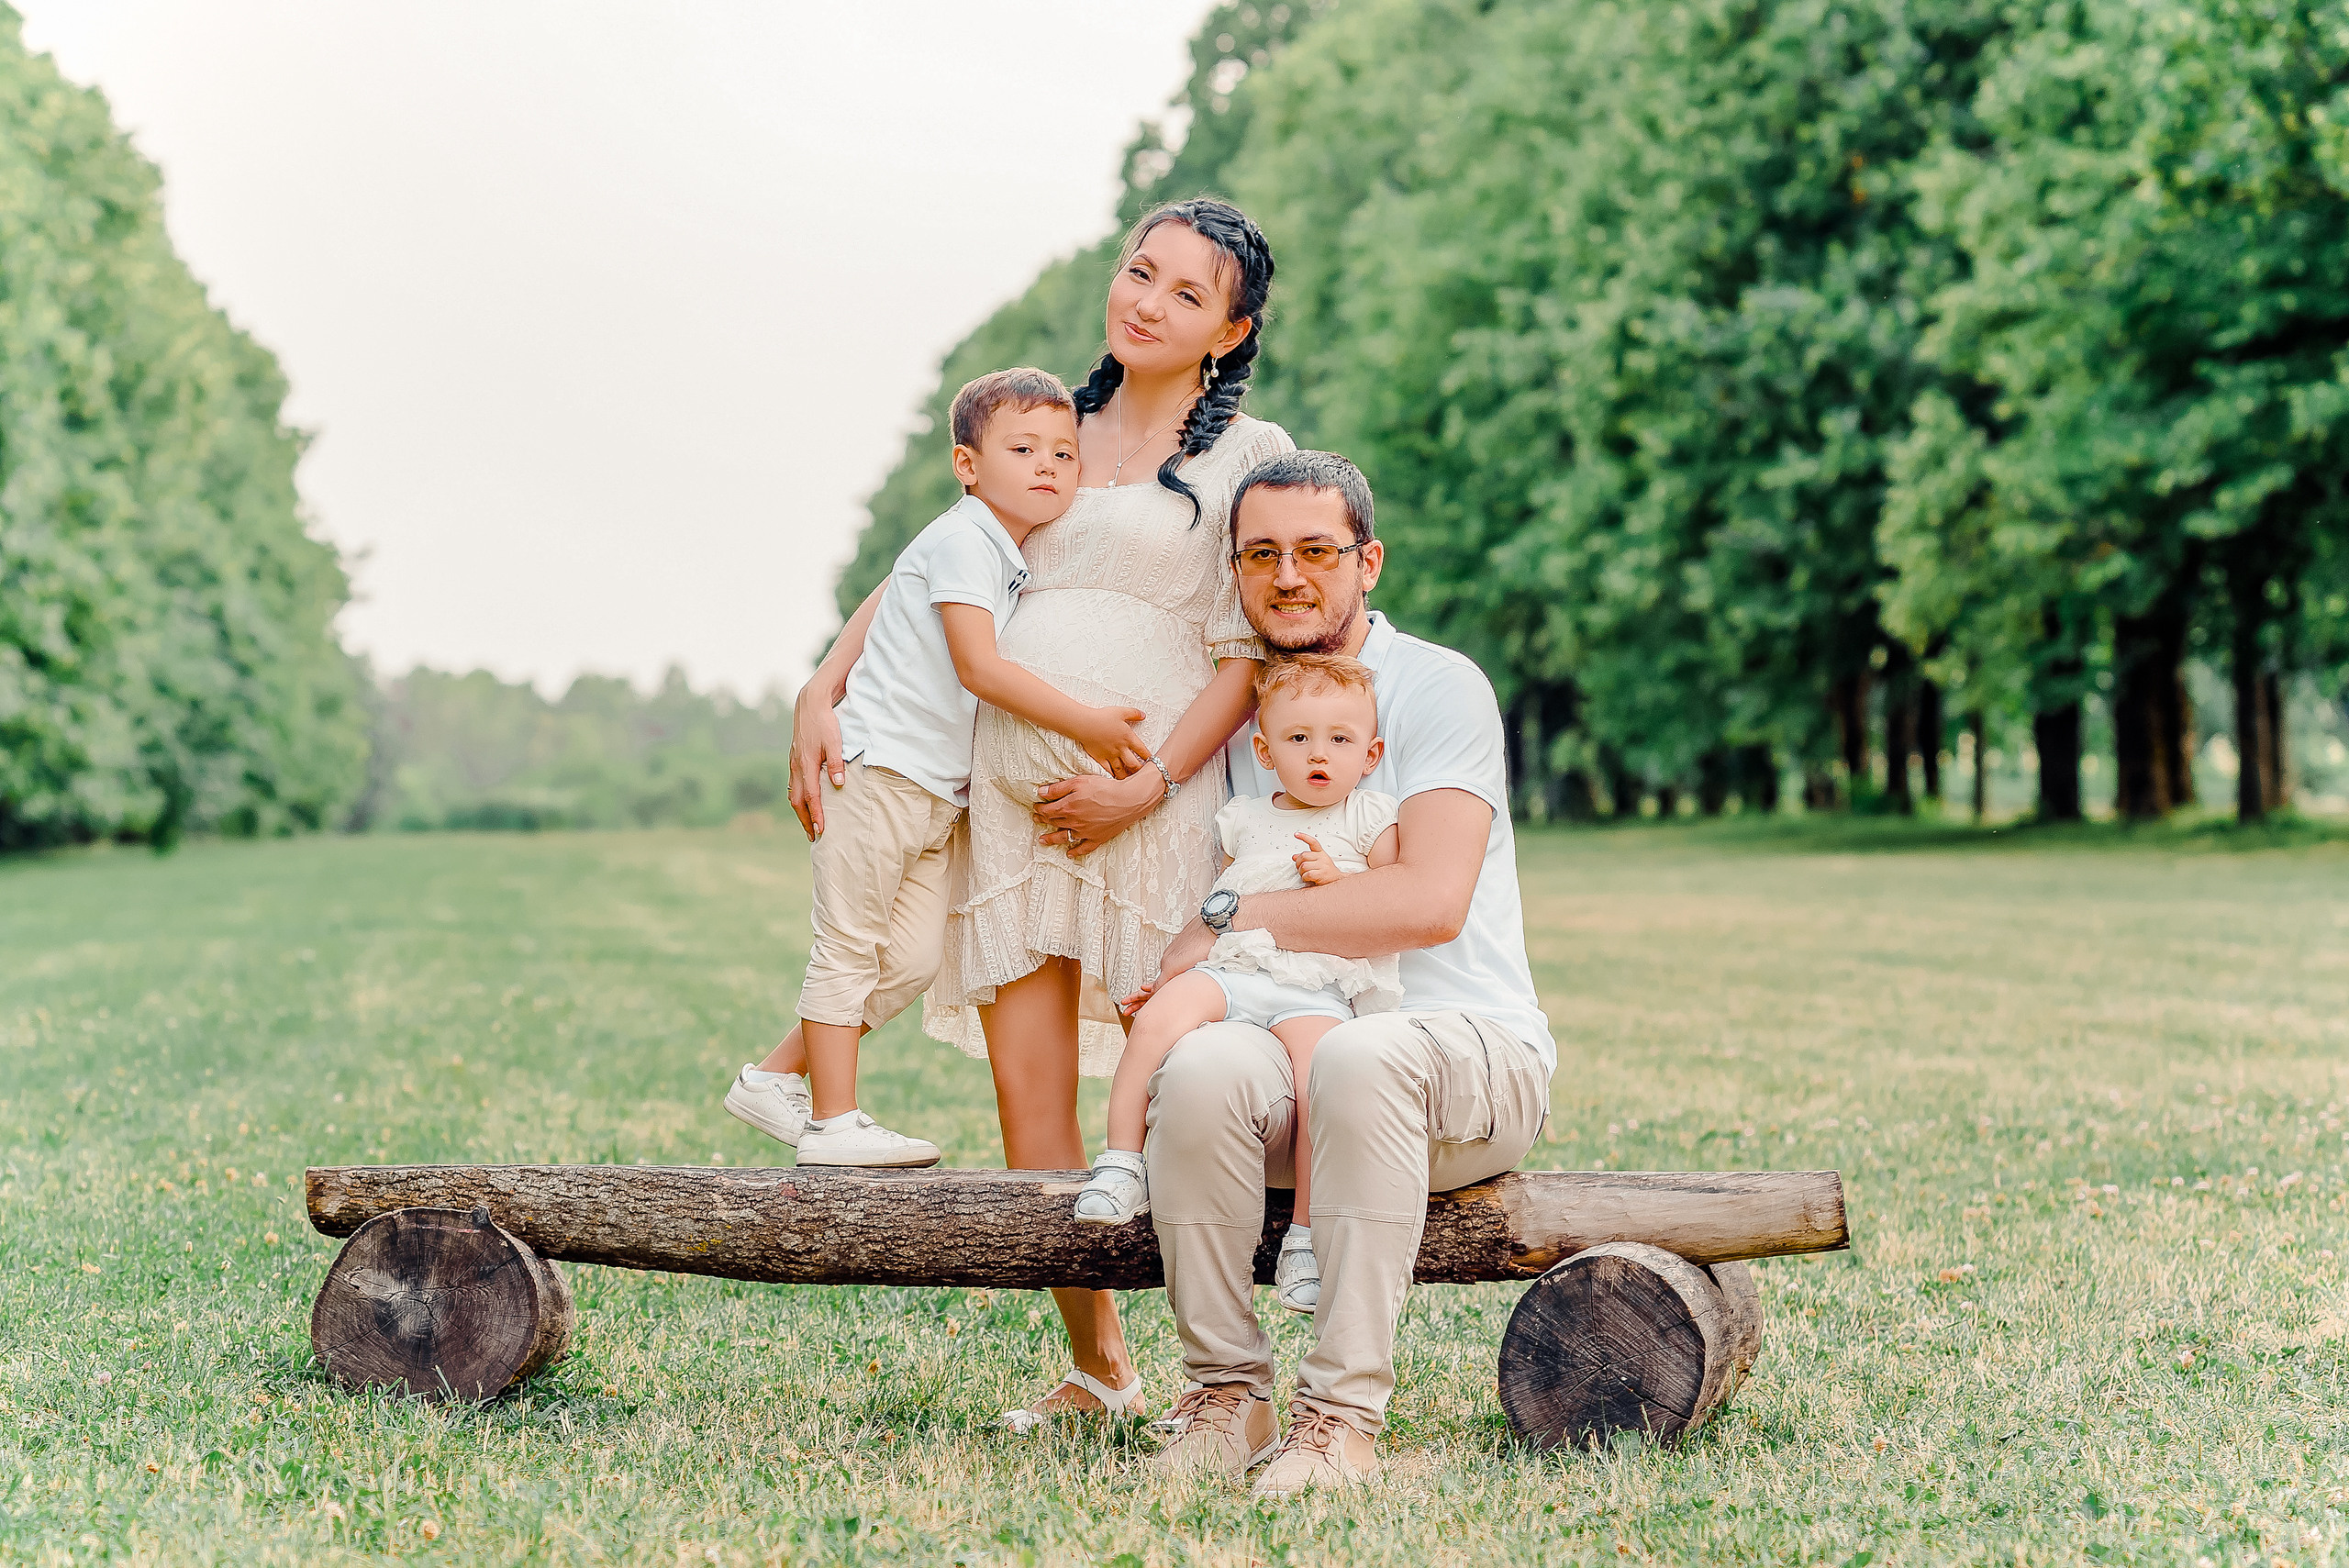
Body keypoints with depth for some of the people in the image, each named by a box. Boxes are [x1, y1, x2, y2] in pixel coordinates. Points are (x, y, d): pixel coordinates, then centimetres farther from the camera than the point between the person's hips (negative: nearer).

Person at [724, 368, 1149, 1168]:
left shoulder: (1013, 560, 15)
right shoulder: (962, 540, -14)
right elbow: (976, 665, -22)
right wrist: (1082, 722, -20)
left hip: (939, 790, 9)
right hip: (879, 765, -9)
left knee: (912, 958, 6)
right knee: (848, 946, -2)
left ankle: (776, 1078, 15)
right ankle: (833, 1121, 2)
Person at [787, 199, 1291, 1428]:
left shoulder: (1249, 456, 5)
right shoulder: (1054, 433, 19)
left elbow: (1248, 656, -1)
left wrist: (1146, 786, -13)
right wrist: (823, 689, 8)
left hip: (1148, 799, -4)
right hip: (1008, 791, 4)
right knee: (1029, 1105, 2)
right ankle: (1098, 1368, 13)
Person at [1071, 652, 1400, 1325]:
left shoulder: (1368, 821, 15)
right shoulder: (1243, 821, 23)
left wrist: (1337, 880, -4)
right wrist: (1165, 972, 18)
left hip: (1316, 991, -2)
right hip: (1227, 970, 2)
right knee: (1159, 1018, -30)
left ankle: (1308, 1234, -26)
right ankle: (1121, 1165, -21)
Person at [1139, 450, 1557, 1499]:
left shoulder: (1439, 687, -4)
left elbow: (1431, 901, -17)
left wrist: (1238, 920, -13)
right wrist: (1161, 982, -1)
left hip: (1474, 1053, -4)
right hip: (1287, 1047, 4)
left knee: (1362, 1055, -39)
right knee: (1202, 1067, -32)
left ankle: (1343, 1414, -33)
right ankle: (1224, 1392, -19)